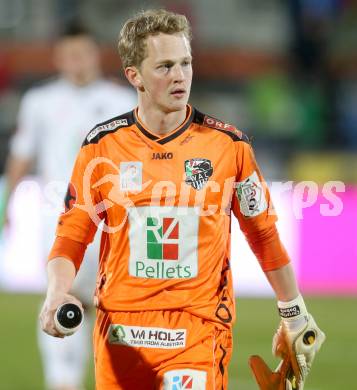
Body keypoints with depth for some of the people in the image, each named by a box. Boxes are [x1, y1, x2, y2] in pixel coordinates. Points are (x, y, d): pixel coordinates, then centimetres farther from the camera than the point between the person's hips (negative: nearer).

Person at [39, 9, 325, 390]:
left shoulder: (228, 144, -1)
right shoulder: (102, 144, 1)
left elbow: (263, 233, 9)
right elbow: (72, 234, 5)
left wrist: (295, 317, 13)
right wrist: (57, 293, -14)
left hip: (198, 329, -2)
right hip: (119, 332, 2)